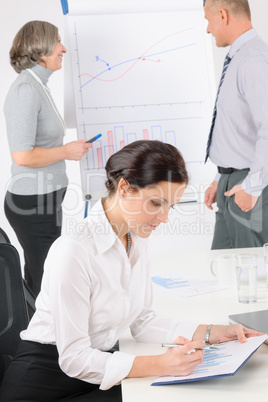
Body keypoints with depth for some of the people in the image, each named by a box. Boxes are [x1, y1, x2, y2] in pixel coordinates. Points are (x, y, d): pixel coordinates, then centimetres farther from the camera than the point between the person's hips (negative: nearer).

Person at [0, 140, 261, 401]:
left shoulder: (136, 239, 3)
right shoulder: (73, 250, -24)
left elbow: (142, 321, 9)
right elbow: (74, 359, -22)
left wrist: (213, 333, -1)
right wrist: (159, 365, -30)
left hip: (99, 375, 7)